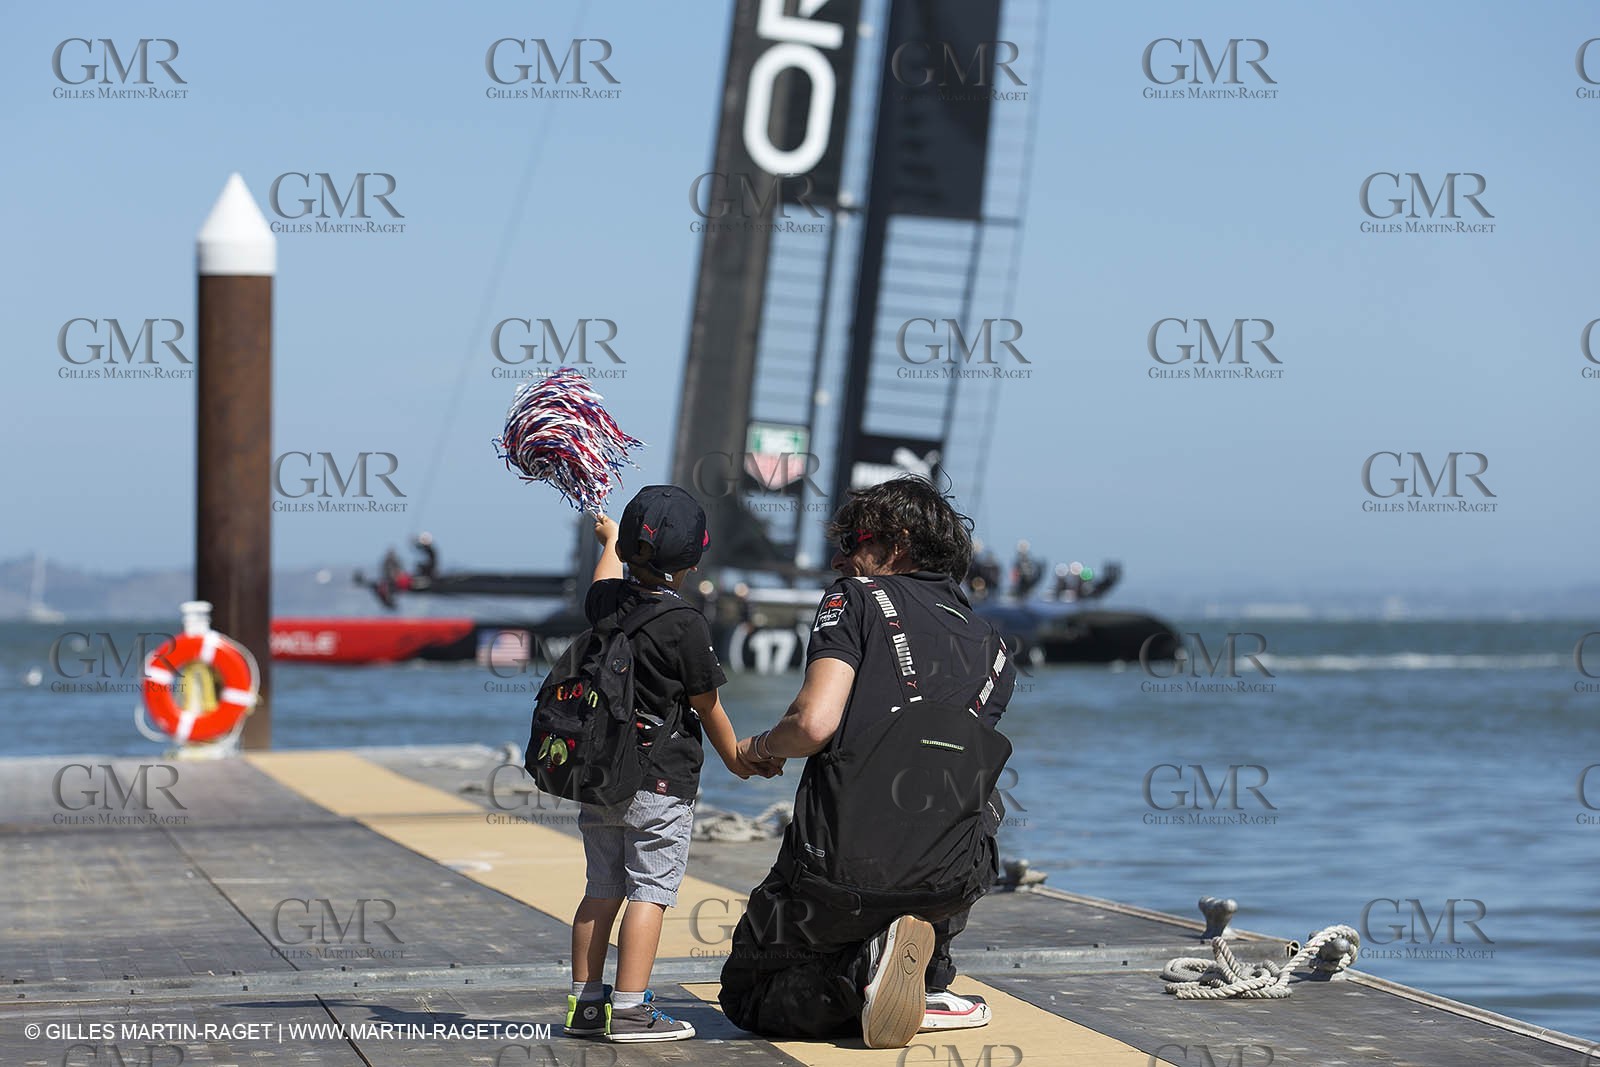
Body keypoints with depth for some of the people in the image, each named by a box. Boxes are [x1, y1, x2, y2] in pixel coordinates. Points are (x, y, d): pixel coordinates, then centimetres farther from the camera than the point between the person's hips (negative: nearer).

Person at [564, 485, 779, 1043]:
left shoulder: (605, 600, 3)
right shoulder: (686, 624, -14)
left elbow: (608, 574, 29)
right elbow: (707, 705, -5)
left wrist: (610, 539, 51)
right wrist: (736, 758, 12)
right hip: (662, 782, -6)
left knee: (602, 889, 13)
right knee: (649, 892, -4)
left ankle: (585, 1003, 16)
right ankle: (629, 1010, -8)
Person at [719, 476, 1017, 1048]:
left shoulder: (858, 597, 2)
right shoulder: (993, 649, 17)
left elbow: (815, 725, -13)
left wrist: (761, 746, 9)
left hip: (844, 868, -4)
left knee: (744, 995, 21)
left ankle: (863, 969, -10)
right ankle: (930, 982, 21)